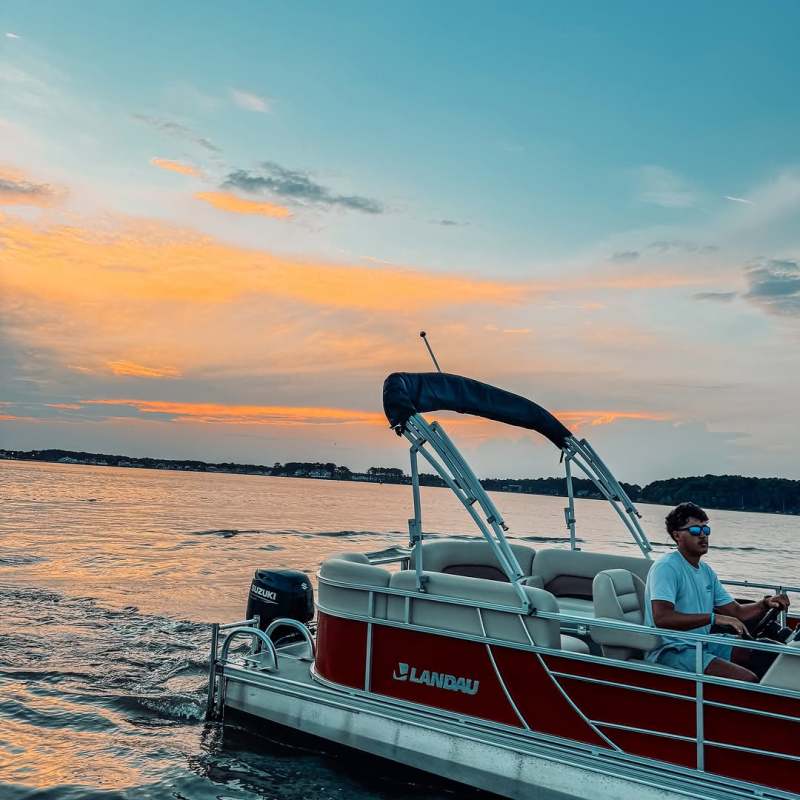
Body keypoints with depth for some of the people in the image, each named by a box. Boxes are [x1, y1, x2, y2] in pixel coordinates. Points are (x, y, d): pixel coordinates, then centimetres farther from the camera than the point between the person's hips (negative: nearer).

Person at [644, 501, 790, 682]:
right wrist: (713, 617, -32)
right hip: (670, 651, -9)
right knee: (748, 679, -21)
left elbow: (736, 612, 15)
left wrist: (766, 604, -4)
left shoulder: (706, 570, 14)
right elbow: (661, 618, -29)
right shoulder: (667, 567, -16)